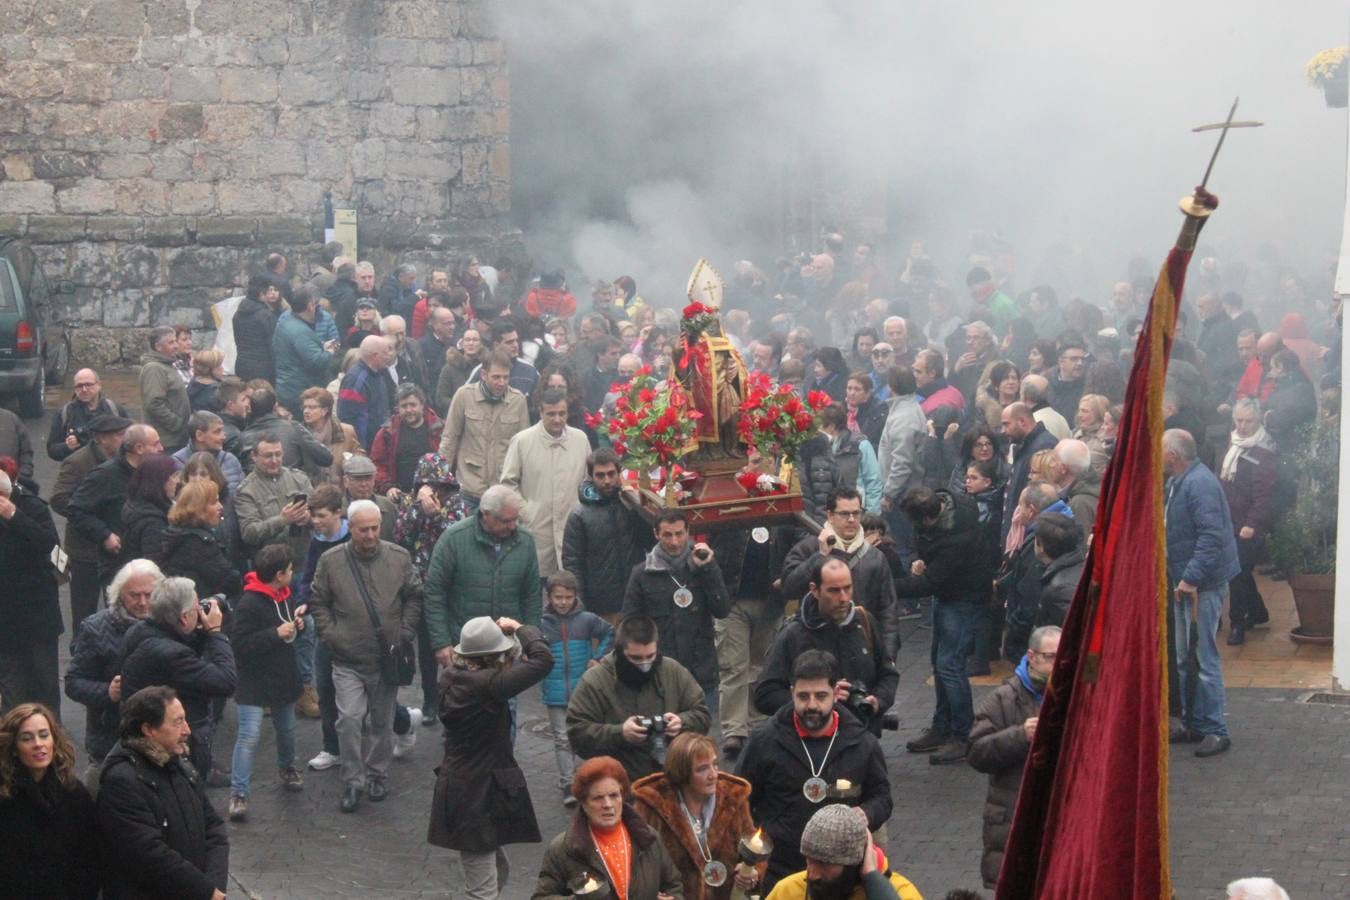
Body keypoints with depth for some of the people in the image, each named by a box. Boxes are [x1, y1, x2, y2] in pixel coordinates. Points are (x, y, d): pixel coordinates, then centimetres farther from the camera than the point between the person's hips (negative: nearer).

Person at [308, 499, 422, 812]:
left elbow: (414, 598, 9)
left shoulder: (399, 558, -1)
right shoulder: (331, 561, -4)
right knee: (349, 719, -11)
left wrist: (405, 634, 1)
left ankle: (377, 775, 28)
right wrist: (331, 636, -4)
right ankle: (352, 781, -1)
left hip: (387, 657, 2)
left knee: (382, 721, 12)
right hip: (348, 660, -2)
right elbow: (318, 602, 6)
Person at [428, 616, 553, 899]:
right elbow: (543, 659, -25)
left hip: (460, 788, 10)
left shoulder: (452, 676, 0)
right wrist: (520, 629, -9)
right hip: (476, 798, -10)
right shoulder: (484, 685, -25)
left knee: (499, 870, 25)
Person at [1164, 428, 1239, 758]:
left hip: (1203, 584, -11)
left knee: (1203, 657, -8)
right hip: (1185, 580, 11)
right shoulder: (1177, 483, 13)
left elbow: (1212, 535, -27)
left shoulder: (1199, 484, -20)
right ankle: (1193, 724, 25)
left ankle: (1214, 731, -3)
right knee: (1185, 658, 16)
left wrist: (1192, 578, -27)